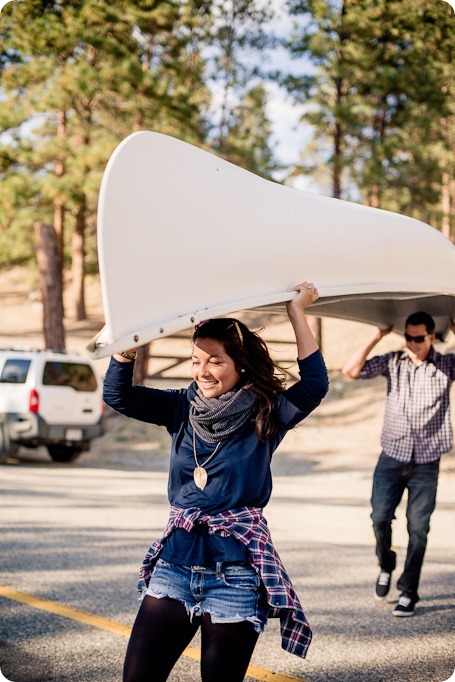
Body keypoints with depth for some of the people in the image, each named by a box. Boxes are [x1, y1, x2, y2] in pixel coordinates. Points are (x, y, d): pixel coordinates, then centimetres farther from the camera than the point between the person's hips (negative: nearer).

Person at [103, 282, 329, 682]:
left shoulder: (264, 415, -4)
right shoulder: (183, 409, 6)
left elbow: (315, 384, -19)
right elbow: (117, 395, -1)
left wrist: (297, 311, -17)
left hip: (235, 574, -3)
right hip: (174, 565, 4)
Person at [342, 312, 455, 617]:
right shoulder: (392, 362, 4)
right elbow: (351, 371, -4)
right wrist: (376, 337, -6)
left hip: (426, 463, -1)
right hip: (392, 456, 1)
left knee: (418, 529, -2)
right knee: (380, 517, -5)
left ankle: (408, 593, 8)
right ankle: (386, 564, 26)